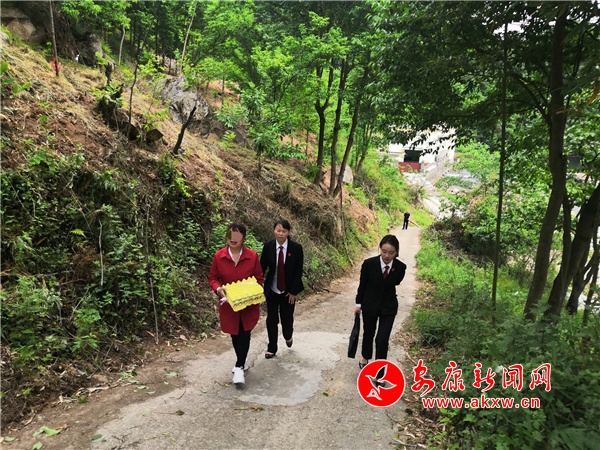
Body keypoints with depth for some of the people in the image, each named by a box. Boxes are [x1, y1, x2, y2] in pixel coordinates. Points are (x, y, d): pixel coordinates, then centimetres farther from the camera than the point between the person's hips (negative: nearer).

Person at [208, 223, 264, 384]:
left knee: (245, 334, -3)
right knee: (235, 334, 14)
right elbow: (212, 277, 1)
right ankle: (241, 363, 35)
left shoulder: (252, 256, -10)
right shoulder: (219, 256, -8)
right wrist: (218, 289, -20)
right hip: (229, 304, 1)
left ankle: (239, 367, 8)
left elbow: (259, 278, 0)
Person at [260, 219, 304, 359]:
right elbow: (262, 267, -2)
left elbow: (299, 271, -8)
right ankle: (272, 348, 25)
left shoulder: (296, 248, -13)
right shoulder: (268, 246, -9)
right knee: (271, 319, 6)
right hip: (272, 290, 1)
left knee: (287, 317, 10)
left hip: (289, 291, -1)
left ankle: (288, 336, 44)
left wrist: (294, 291, -10)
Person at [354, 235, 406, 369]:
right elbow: (362, 284, -7)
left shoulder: (400, 267, -19)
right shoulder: (369, 263, -22)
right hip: (370, 304, 0)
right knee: (368, 333, 20)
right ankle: (365, 357, 48)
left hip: (389, 307, 0)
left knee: (383, 339, -4)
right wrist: (358, 303, 0)